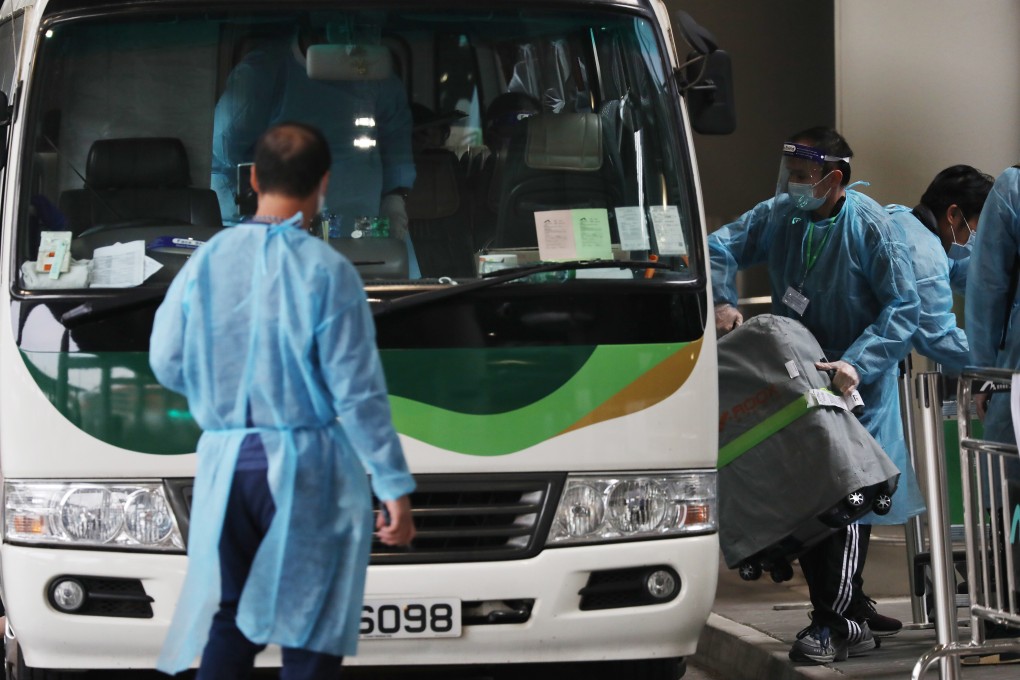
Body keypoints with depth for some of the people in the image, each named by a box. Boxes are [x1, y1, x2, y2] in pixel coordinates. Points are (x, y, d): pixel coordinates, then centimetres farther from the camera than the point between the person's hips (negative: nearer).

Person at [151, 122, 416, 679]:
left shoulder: (206, 261, 1)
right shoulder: (326, 272, -11)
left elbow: (167, 364, 7)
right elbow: (358, 392, -11)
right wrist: (395, 488, -6)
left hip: (224, 465, 4)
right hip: (307, 468, -4)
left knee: (229, 618, 15)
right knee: (311, 632, 3)